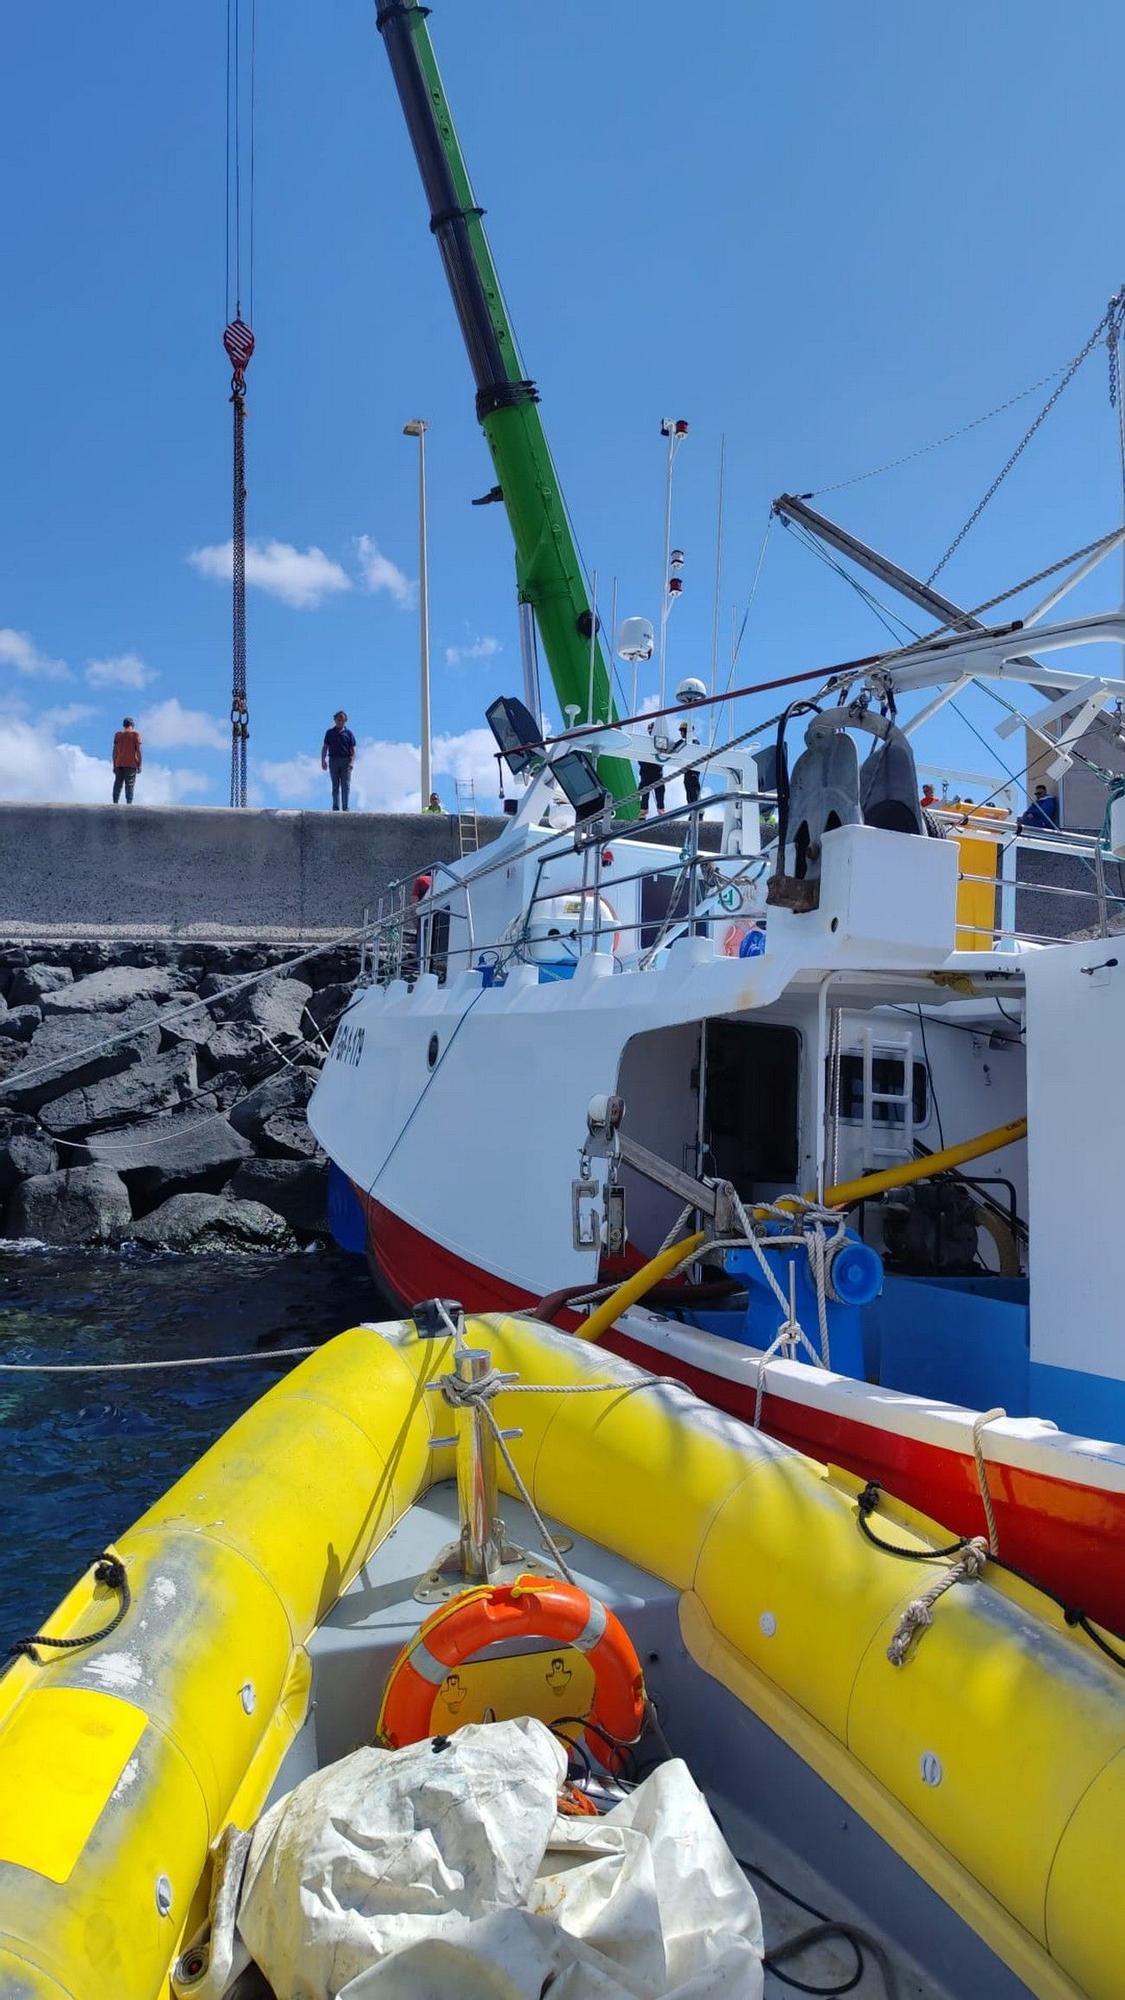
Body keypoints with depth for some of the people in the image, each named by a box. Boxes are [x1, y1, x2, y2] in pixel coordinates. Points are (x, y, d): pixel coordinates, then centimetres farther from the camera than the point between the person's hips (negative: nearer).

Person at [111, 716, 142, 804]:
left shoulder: (118, 734, 10)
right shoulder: (136, 734, 0)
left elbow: (115, 751, 8)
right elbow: (138, 751, -4)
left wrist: (114, 765, 12)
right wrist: (139, 765, -1)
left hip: (119, 764, 3)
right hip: (131, 764, -3)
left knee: (118, 784, 6)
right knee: (129, 785, -5)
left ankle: (115, 803, -1)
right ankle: (129, 803, -13)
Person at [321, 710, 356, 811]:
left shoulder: (348, 733, 7)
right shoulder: (330, 733, 11)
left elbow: (353, 751, 3)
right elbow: (324, 748, 10)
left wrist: (351, 763, -10)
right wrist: (323, 761, -2)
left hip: (345, 761, -1)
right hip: (333, 760, 1)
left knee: (346, 786, -6)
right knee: (335, 786, 4)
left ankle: (345, 807, -5)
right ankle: (335, 807, 6)